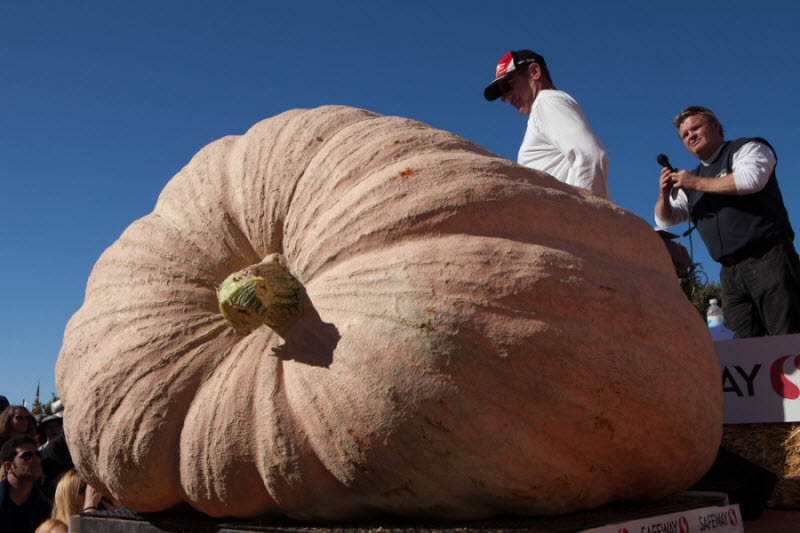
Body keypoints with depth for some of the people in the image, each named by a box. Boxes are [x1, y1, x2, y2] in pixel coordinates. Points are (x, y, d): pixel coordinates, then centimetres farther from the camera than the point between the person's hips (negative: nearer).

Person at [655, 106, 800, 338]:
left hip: (767, 259, -5)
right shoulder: (691, 179, 23)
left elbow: (751, 179, -15)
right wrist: (664, 194, 0)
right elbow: (664, 219, 22)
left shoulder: (748, 148, 7)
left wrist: (697, 183, -9)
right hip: (730, 272, 6)